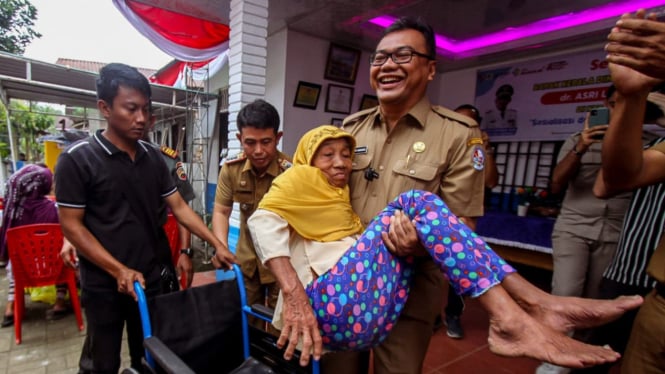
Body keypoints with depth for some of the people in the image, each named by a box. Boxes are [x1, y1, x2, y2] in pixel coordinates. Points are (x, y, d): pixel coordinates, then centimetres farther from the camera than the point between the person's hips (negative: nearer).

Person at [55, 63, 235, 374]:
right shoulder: (76, 159, -11)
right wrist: (119, 270, -18)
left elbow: (179, 207, 3)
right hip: (105, 283, -4)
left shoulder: (153, 157, 2)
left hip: (155, 277, 4)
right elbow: (71, 225, -11)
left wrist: (217, 245, -6)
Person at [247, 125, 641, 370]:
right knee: (416, 202, -13)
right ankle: (513, 319, -21)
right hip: (334, 305, -6)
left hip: (372, 312, 7)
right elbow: (265, 219, -9)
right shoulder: (301, 178, 10)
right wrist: (293, 292, -21)